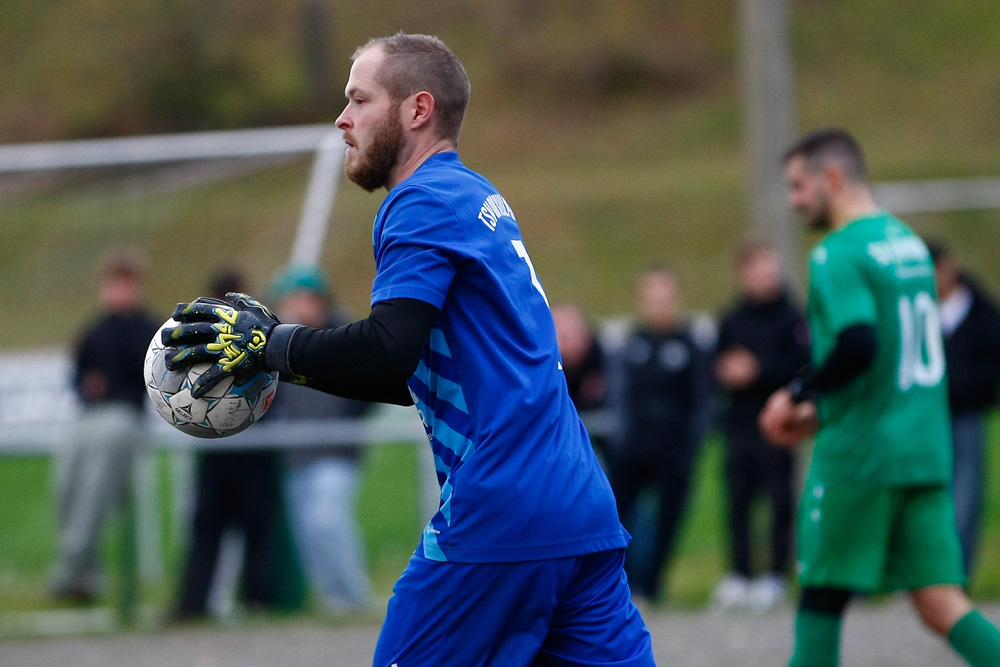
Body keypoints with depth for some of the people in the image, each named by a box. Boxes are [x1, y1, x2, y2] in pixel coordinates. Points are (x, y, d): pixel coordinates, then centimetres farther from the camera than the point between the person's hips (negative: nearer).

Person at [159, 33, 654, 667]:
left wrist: (270, 342, -8)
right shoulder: (480, 200, 22)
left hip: (500, 519, -9)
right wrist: (293, 363, 22)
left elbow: (386, 352, -21)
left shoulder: (424, 203, -7)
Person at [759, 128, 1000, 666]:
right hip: (927, 452, 7)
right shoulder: (909, 242, 15)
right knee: (941, 605, 2)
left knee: (822, 597, 7)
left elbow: (858, 347, -26)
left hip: (857, 457, -7)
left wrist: (799, 394, -10)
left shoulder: (838, 255, -12)